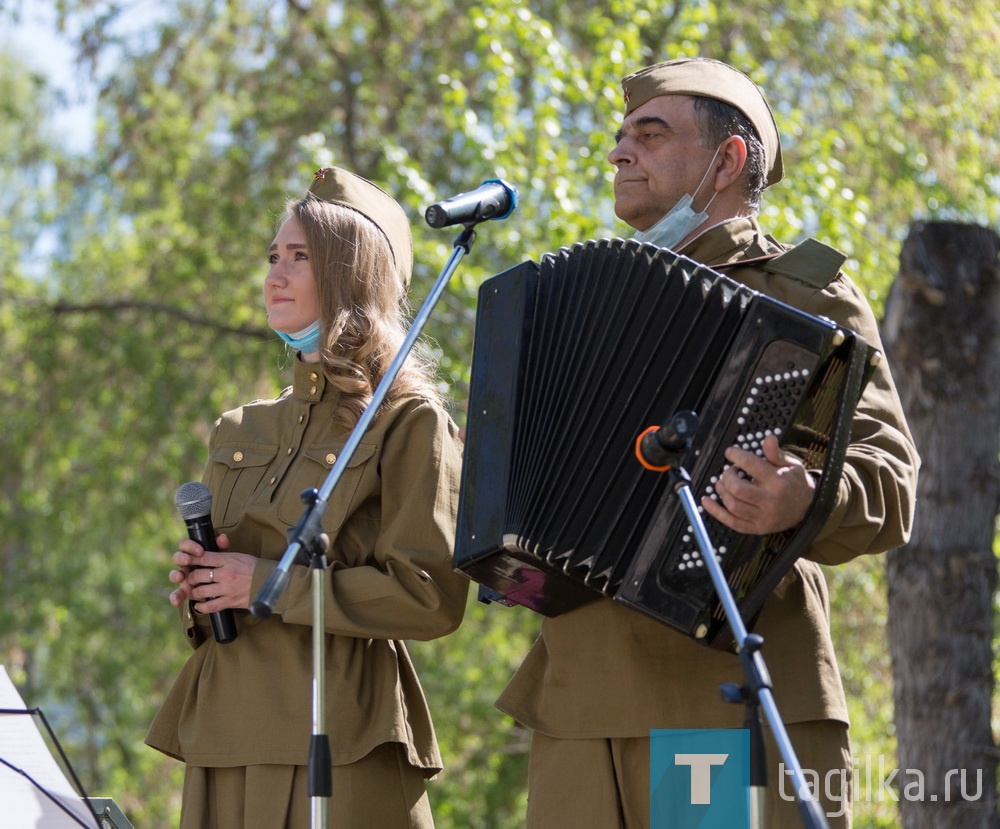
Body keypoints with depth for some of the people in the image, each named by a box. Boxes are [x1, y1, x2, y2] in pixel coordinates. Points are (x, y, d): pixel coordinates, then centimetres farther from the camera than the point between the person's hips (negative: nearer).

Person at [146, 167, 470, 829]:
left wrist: (271, 586, -12)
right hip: (225, 732, 6)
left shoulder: (410, 422, -2)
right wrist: (196, 587, 2)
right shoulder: (241, 432, 18)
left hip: (338, 729, -6)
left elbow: (430, 596, -11)